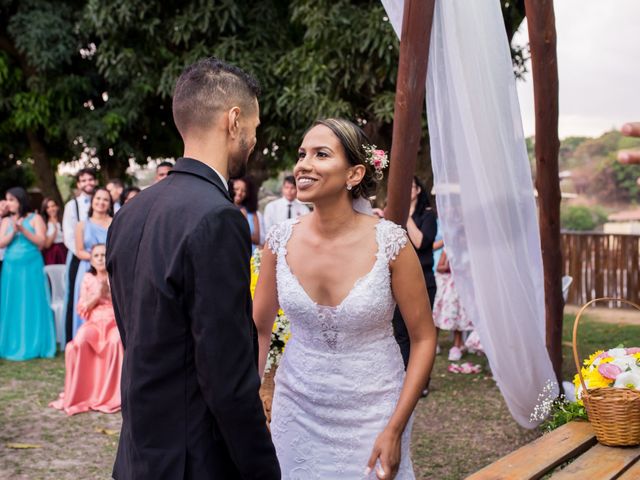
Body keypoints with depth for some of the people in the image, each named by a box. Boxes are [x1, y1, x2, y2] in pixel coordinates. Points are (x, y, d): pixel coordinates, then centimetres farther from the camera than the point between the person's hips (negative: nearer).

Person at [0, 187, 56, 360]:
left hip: (31, 267, -3)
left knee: (33, 305, -1)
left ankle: (34, 346, 4)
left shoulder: (35, 219, 1)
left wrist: (23, 230, -15)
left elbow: (41, 241, -6)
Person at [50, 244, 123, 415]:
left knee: (117, 341, -37)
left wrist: (110, 293, -11)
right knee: (79, 342, -32)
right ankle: (82, 393, -17)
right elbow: (82, 310, 8)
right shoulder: (88, 279, 11)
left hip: (116, 321, -2)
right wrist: (97, 295, -7)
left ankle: (115, 394, -25)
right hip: (94, 322, 2)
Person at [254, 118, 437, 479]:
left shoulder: (390, 242, -16)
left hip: (371, 413, -2)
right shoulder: (281, 240, -9)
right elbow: (260, 329, 4)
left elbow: (424, 338, -8)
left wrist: (395, 430, -12)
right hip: (297, 410, 3)